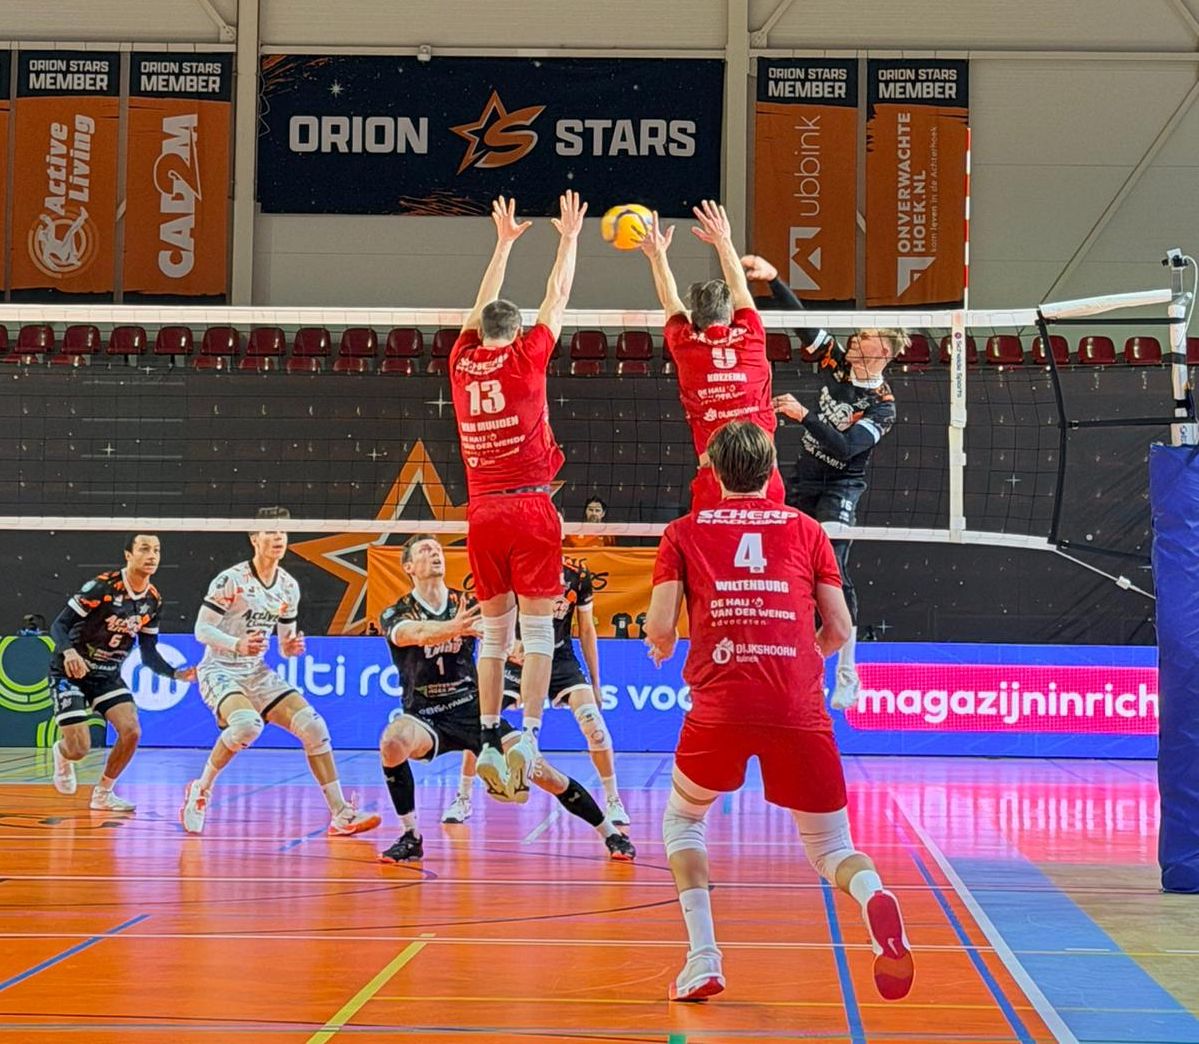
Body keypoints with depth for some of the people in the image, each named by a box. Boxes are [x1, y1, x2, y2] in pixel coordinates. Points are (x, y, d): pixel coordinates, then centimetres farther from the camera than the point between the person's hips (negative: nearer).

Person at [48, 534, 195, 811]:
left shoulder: (153, 600, -2)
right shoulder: (102, 586, -21)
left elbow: (149, 654, 5)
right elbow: (59, 625, -20)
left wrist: (176, 673, -12)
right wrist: (69, 651, -41)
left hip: (108, 675, 5)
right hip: (70, 672, -5)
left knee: (131, 731, -15)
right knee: (79, 749, -13)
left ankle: (103, 794, 8)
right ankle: (61, 754, 28)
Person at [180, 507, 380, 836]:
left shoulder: (289, 587, 5)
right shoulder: (231, 580, -14)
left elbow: (285, 644, 14)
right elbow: (201, 629, -13)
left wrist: (292, 647, -10)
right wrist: (238, 644, -28)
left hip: (258, 674, 6)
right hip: (219, 671, -6)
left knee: (313, 726, -9)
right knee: (247, 724, -35)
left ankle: (340, 814, -3)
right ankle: (200, 790, -13)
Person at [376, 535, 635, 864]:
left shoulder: (467, 604, 4)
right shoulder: (396, 614, -5)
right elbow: (415, 633, -29)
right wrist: (452, 627, -50)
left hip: (474, 710, 2)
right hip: (425, 718, -2)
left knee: (540, 771, -10)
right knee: (393, 740, -35)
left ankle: (610, 833, 7)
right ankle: (411, 837, -17)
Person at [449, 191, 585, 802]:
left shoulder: (462, 361, 8)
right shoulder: (526, 357, -1)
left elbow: (483, 307, 25)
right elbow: (557, 300, 11)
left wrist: (504, 243, 34)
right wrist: (569, 239, 23)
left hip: (482, 511, 4)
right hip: (529, 506, -4)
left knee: (494, 632, 9)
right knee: (537, 630, -3)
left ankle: (489, 743, 6)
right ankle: (527, 737, -13)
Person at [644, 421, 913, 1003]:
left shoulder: (683, 533, 12)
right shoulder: (806, 529, 15)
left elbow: (660, 629, 4)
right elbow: (839, 629, 13)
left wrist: (660, 649, 27)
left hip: (719, 708, -1)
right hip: (800, 710, 1)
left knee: (682, 822, 25)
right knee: (829, 848, 12)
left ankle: (703, 959, 9)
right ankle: (873, 896, -24)